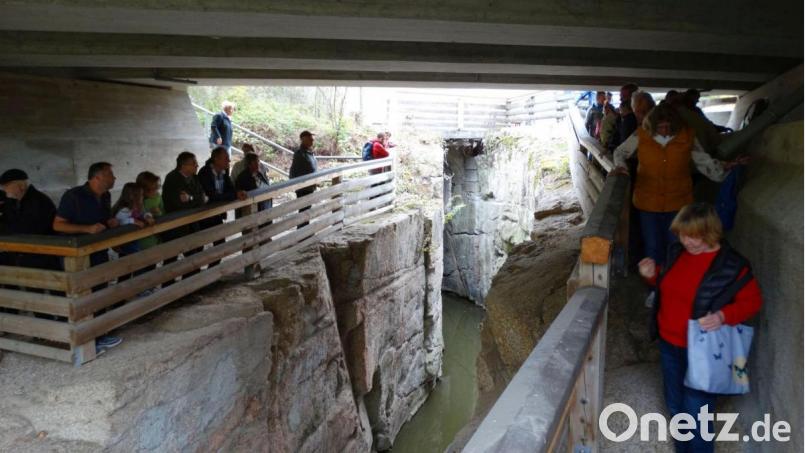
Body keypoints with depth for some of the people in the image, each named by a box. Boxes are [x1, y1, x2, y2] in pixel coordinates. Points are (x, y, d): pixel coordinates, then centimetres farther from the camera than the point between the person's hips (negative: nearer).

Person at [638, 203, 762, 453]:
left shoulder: (731, 265, -20)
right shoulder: (677, 251, -2)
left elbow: (752, 301, -11)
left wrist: (723, 316, -28)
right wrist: (653, 274, -7)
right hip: (669, 342, 6)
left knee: (696, 411, 5)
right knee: (675, 404, 22)